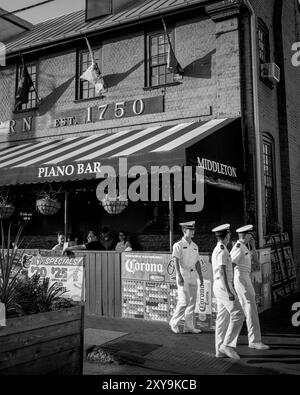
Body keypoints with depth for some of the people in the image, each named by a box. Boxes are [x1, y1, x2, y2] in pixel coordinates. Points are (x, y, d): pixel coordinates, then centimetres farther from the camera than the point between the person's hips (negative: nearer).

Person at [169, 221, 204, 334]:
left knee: (192, 302, 8)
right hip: (183, 275, -7)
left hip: (193, 276, 7)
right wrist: (179, 276, -23)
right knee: (184, 301, -9)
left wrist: (201, 277, 14)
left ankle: (189, 326, 16)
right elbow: (176, 261, -14)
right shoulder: (178, 245, -6)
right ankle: (174, 322, 10)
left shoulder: (195, 246, 14)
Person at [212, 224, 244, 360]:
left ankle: (220, 350, 12)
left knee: (222, 318, 9)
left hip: (219, 287, 10)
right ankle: (228, 344, -9)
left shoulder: (216, 250, 17)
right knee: (238, 314, -9)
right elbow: (222, 272, -22)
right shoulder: (222, 251, -14)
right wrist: (229, 291, -25)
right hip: (224, 287, -10)